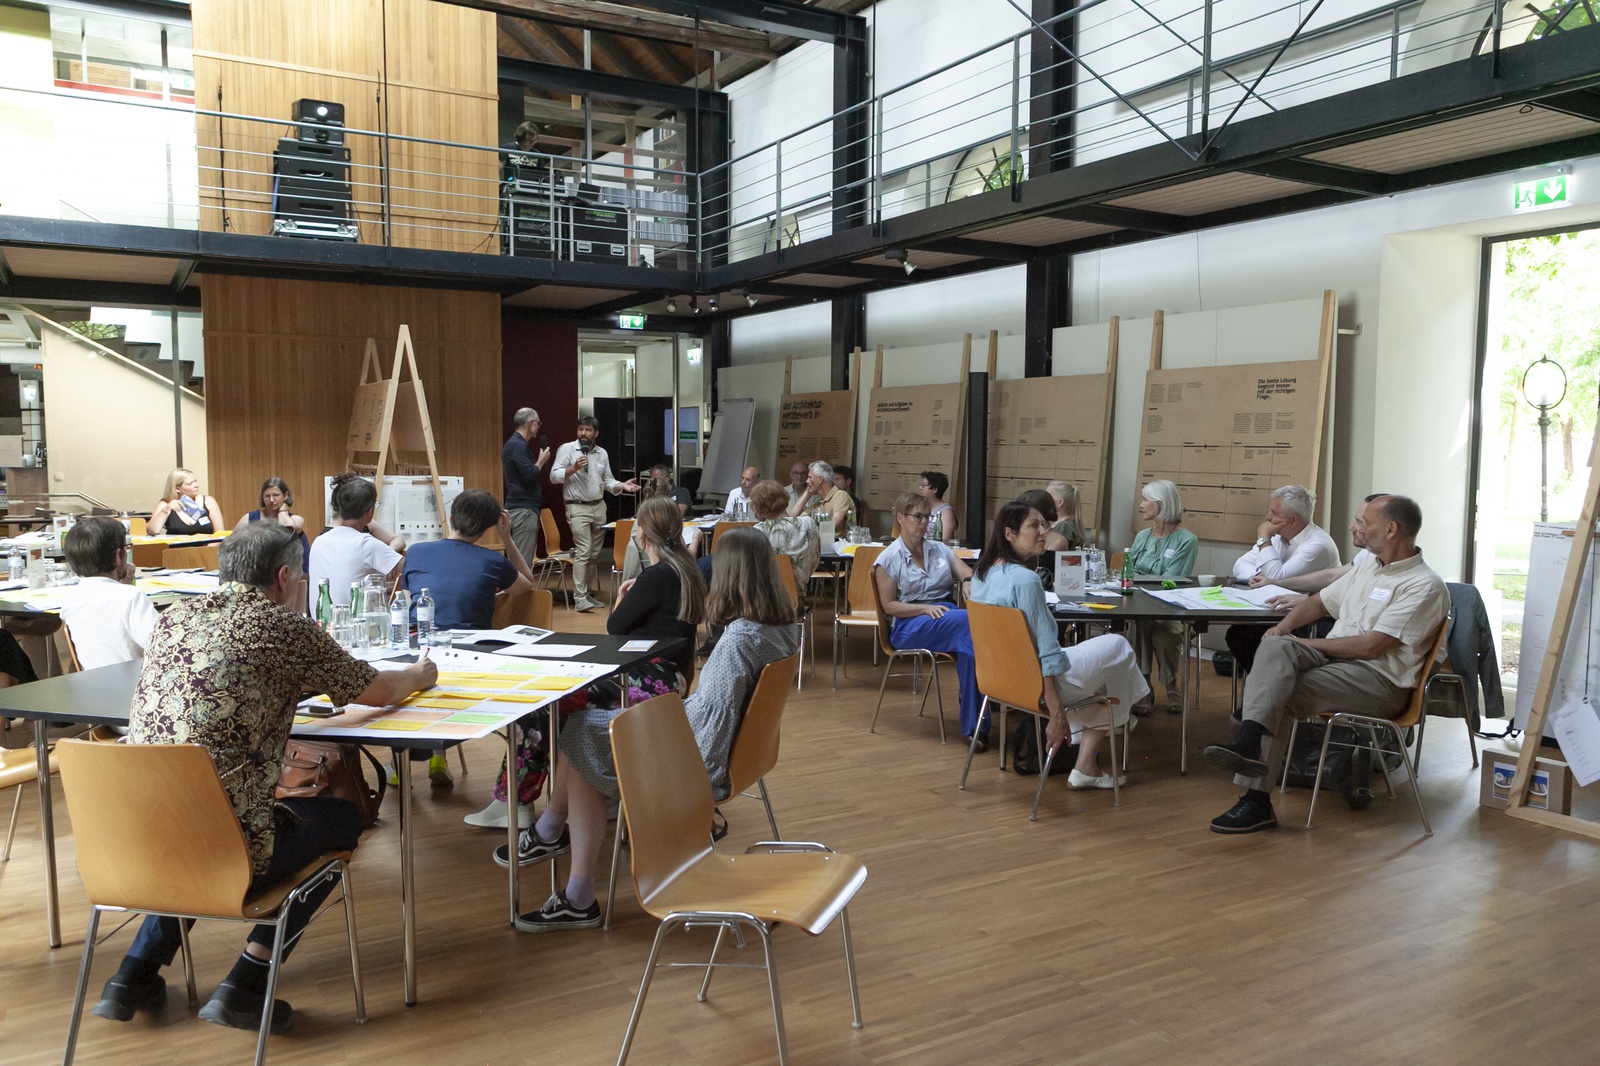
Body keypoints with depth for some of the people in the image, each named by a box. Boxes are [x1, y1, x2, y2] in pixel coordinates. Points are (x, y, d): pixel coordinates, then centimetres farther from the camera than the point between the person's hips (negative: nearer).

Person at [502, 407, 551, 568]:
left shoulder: (514, 444, 17)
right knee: (523, 560, -8)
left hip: (520, 507, 10)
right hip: (524, 508, -10)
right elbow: (529, 476, -22)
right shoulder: (518, 445, -15)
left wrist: (540, 461, 9)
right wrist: (541, 461, -7)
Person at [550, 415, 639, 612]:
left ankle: (586, 593, 19)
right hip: (578, 508, -6)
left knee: (594, 554, 9)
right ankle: (579, 599, -14)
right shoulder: (567, 449, -3)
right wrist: (574, 468, -21)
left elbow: (608, 481, 15)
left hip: (599, 507, 6)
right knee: (583, 552, -14)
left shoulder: (602, 453, 12)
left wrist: (623, 486, -3)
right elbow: (554, 476, -8)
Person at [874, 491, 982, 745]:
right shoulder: (889, 558, 4)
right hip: (909, 626, -4)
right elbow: (889, 606, -1)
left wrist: (970, 582, -19)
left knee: (970, 637, -34)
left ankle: (973, 725, -29)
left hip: (949, 616, 4)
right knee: (968, 621, -33)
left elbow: (969, 576, 7)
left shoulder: (939, 549, 18)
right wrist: (926, 608, -15)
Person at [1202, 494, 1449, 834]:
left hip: (1379, 680, -7)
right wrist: (1283, 627, 5)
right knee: (1274, 647, -26)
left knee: (1278, 695, -28)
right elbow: (1319, 602, 25)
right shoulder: (1367, 565, 19)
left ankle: (1257, 801, -30)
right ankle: (1250, 739, -41)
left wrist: (1308, 644, -10)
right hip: (1331, 657, 7)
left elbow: (1370, 646, -17)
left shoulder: (1425, 586, -9)